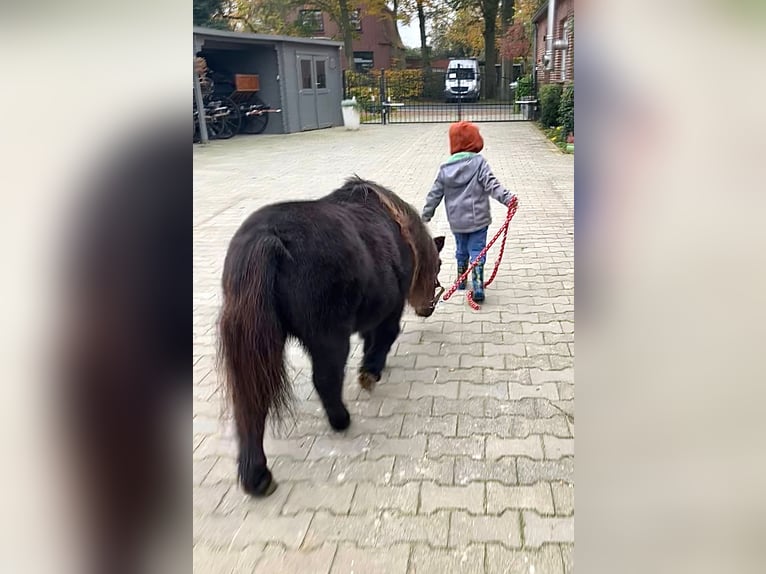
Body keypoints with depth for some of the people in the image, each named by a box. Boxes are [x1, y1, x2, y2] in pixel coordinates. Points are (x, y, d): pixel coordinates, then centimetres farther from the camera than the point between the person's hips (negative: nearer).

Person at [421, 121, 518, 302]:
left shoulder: (445, 168, 2)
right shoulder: (479, 162, -7)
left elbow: (435, 194, 6)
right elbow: (491, 184, -20)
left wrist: (425, 216, 14)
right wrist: (507, 198, -27)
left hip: (456, 221, 3)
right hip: (477, 219, -3)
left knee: (461, 251, 21)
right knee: (477, 252, 0)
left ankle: (461, 281, 35)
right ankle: (478, 288, -7)